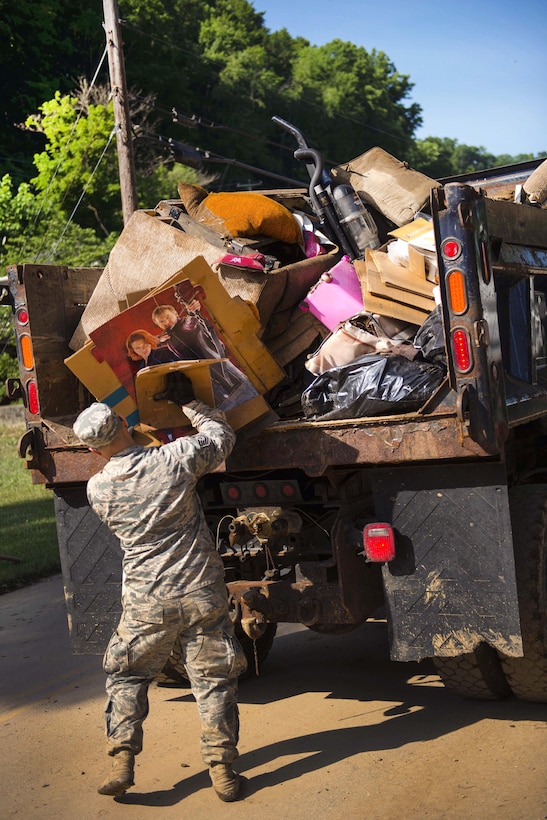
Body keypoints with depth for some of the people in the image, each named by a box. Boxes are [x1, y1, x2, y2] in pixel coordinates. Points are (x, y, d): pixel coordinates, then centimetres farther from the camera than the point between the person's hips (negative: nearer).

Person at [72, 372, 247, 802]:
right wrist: (189, 402, 18)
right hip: (202, 593, 0)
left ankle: (122, 761, 10)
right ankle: (222, 769, 13)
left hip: (146, 603, 0)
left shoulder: (97, 489, -5)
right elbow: (222, 434, 7)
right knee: (214, 679, 11)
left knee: (126, 676, 18)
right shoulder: (177, 457, -11)